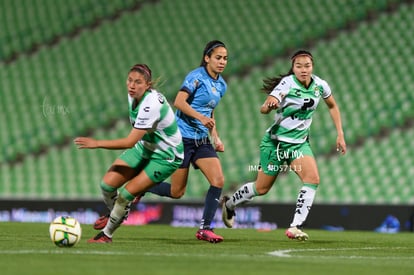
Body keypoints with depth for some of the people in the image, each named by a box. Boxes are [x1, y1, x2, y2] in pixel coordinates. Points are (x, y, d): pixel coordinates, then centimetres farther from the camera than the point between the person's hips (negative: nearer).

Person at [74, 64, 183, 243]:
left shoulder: (151, 105, -34)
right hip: (144, 147, 8)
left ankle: (107, 233, 10)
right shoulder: (133, 95, -8)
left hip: (166, 157, -8)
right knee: (107, 184, -4)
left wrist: (96, 143, -30)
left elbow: (130, 142, -33)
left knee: (126, 194, -14)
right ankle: (116, 214, 28)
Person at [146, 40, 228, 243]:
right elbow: (179, 102, -23)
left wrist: (215, 137, 14)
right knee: (177, 192, -3)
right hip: (182, 138, -7)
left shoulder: (221, 85, 12)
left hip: (202, 141, 7)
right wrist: (200, 117, -34)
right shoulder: (196, 77, -12)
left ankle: (205, 229, -3)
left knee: (218, 180, -10)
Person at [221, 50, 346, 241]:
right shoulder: (287, 84, -21)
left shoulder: (320, 85, -5)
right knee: (262, 188, 6)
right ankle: (229, 203, 36)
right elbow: (263, 109, -30)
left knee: (313, 178, -20)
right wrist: (269, 105, -53)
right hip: (276, 142, -4)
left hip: (299, 143, 4)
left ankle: (296, 227, -18)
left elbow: (332, 106, 15)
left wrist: (340, 135, 10)